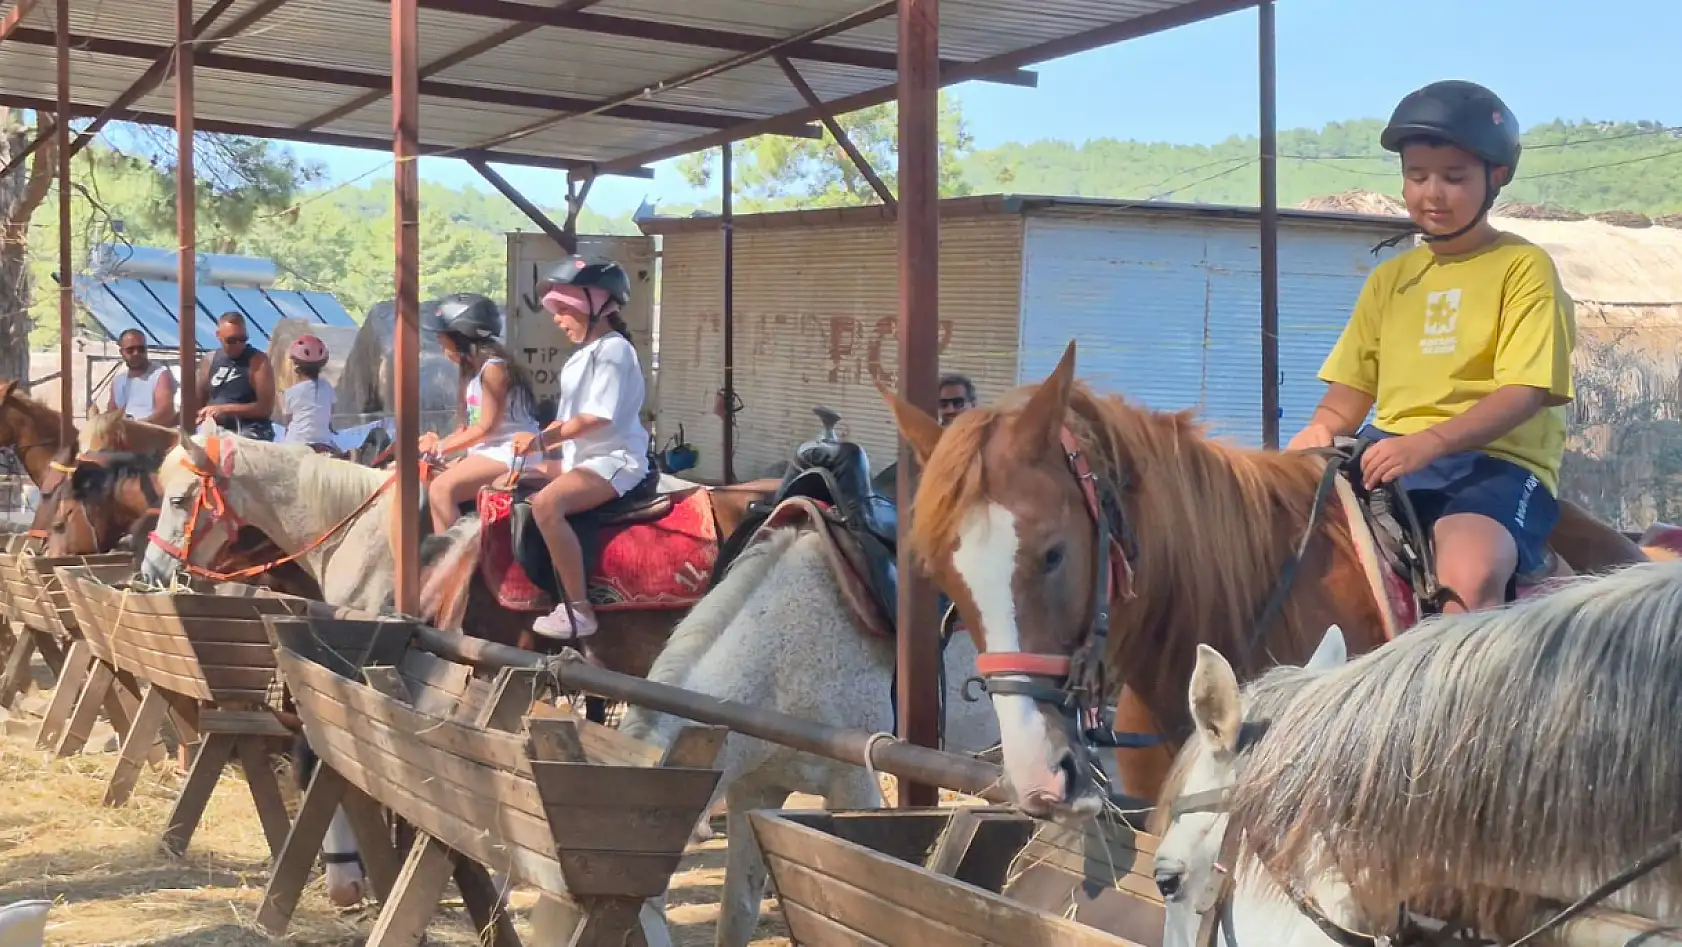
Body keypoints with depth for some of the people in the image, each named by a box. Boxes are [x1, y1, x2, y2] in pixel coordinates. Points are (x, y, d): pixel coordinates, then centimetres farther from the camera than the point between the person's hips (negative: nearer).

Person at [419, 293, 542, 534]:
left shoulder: (493, 368, -13)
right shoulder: (474, 370, 17)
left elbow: (486, 427, -15)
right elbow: (470, 425, 12)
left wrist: (441, 447, -10)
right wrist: (438, 443, -3)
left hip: (508, 452, -10)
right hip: (488, 451, 10)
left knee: (442, 488, -24)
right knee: (427, 482, 5)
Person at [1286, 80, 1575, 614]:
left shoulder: (1524, 268, 1)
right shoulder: (1390, 278, 19)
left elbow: (1525, 391, -11)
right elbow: (1351, 390, 19)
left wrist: (1428, 441, -26)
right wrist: (1322, 430, -6)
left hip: (1497, 461, -5)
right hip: (1390, 457, 6)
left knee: (1470, 575, -36)